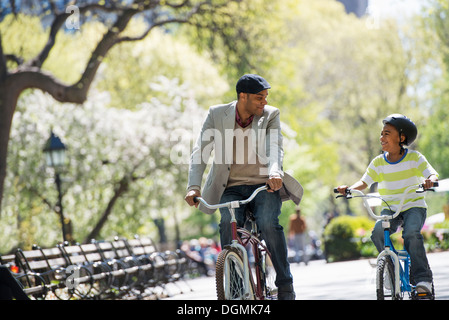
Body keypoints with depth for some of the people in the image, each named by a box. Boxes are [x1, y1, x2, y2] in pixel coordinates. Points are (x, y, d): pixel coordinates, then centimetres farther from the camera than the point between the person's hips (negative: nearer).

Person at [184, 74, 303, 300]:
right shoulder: (217, 114, -1)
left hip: (263, 186, 0)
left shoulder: (270, 115, -1)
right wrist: (194, 186, -24)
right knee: (228, 224, -28)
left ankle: (285, 286, -13)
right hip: (231, 188, 1)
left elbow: (274, 147, -18)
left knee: (268, 224, -27)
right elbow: (200, 151, -8)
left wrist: (275, 173, -40)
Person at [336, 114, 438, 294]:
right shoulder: (378, 162, 2)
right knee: (377, 233, -26)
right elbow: (365, 181, -3)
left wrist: (430, 180, -39)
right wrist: (349, 189, -24)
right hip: (390, 208, 3)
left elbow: (432, 174, -14)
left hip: (414, 206, -3)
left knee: (411, 233, -33)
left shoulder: (414, 158, -5)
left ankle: (422, 278, -24)